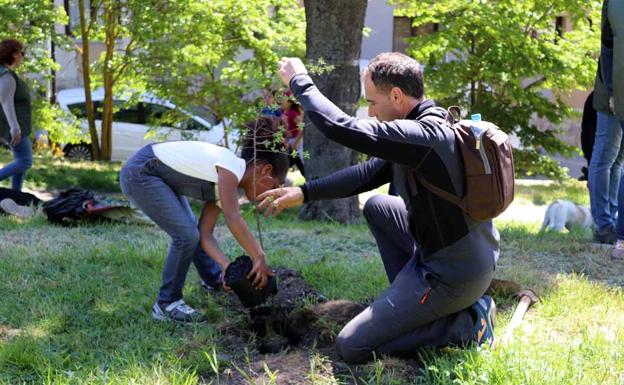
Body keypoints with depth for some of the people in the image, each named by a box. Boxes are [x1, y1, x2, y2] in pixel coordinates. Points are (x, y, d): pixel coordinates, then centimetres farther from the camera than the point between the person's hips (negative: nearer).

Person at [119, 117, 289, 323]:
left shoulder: (225, 181, 7)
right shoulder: (231, 166, -20)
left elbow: (205, 234, 2)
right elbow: (233, 219, -31)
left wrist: (226, 266, -11)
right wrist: (259, 258, -26)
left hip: (161, 177, 10)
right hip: (140, 173, -10)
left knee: (193, 232, 19)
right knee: (187, 235, -14)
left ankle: (216, 279, 44)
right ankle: (166, 304, 0)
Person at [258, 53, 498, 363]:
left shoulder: (423, 136, -25)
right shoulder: (429, 127, 7)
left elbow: (339, 128, -28)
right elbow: (367, 173, 13)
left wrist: (299, 81, -12)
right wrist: (304, 193, 10)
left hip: (452, 275, -10)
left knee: (350, 346, -2)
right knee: (377, 207, 25)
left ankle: (467, 325, -2)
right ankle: (410, 301, 18)